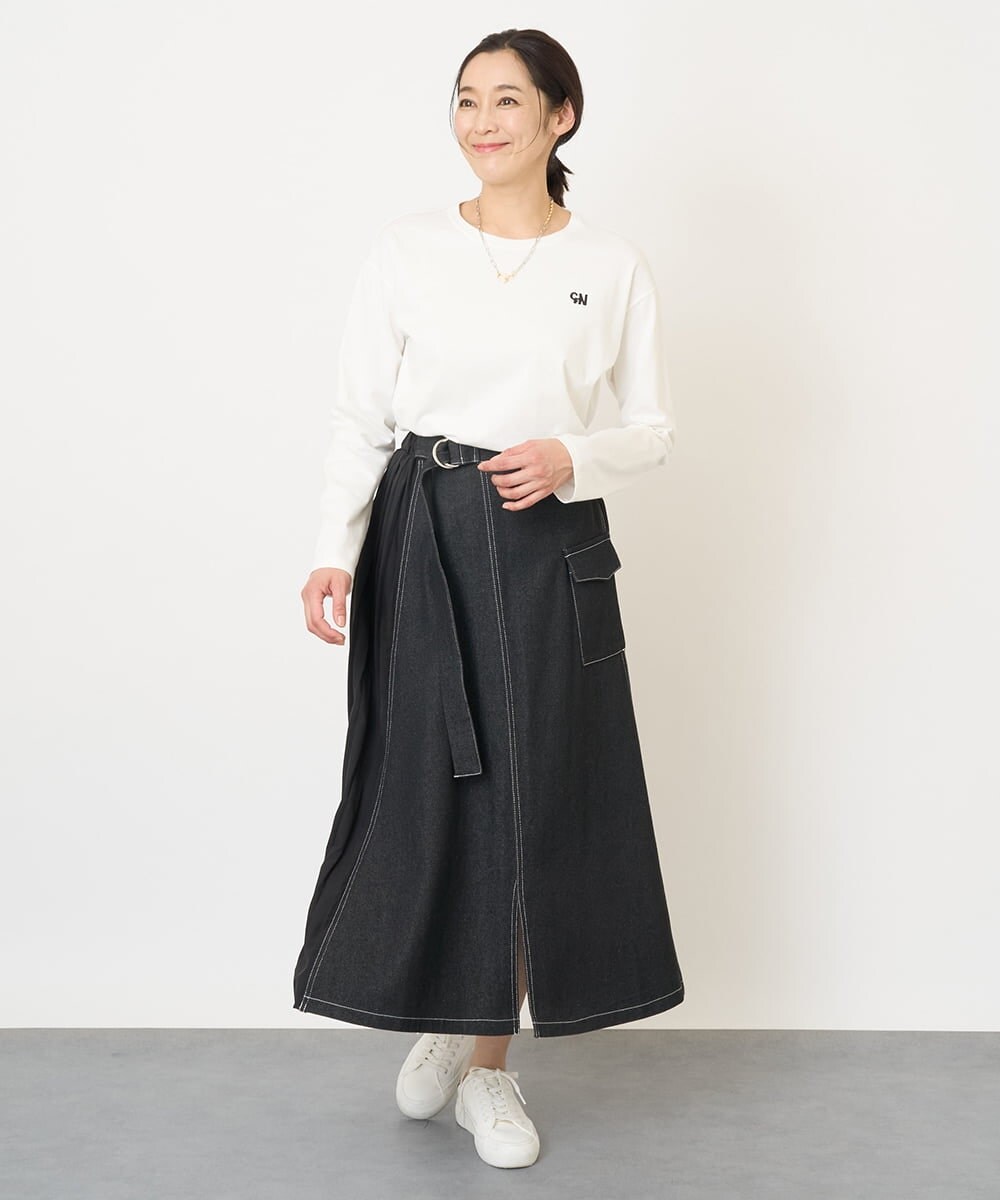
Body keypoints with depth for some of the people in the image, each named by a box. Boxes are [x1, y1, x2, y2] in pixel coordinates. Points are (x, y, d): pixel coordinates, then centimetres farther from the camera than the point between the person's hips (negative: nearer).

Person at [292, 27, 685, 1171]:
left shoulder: (613, 266, 4)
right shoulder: (405, 249, 2)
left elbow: (652, 429, 8)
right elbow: (360, 419, 1)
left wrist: (570, 458, -12)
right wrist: (334, 552, -12)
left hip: (550, 547, 1)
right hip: (421, 539, 0)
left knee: (536, 795, 3)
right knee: (424, 785, 3)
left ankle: (490, 1062, 19)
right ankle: (440, 1017, 29)